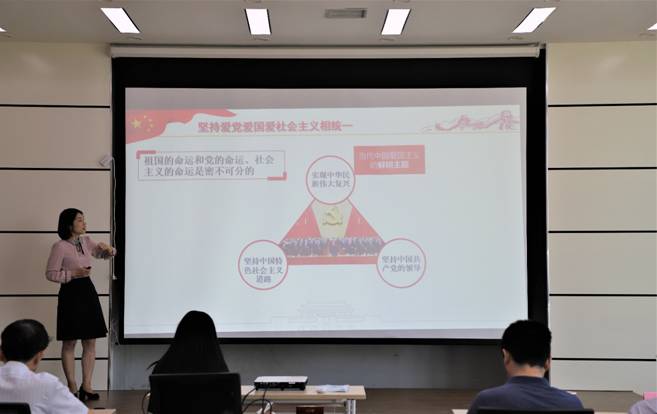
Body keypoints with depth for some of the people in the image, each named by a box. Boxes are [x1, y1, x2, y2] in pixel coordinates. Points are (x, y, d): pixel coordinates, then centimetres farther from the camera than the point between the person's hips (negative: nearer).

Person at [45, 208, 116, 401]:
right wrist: (73, 274, -18)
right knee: (69, 343, 2)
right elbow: (50, 273, -9)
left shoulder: (86, 241, 9)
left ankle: (86, 386, 12)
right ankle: (72, 387, 10)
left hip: (88, 292, 7)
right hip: (70, 293, -7)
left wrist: (108, 249, 1)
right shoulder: (60, 247, -10)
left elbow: (103, 254, 24)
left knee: (90, 342, 6)